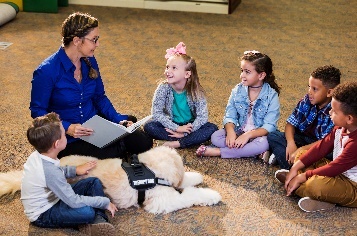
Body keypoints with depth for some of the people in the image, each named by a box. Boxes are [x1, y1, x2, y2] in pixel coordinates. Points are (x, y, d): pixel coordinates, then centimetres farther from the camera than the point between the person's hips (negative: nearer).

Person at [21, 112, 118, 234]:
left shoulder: (37, 155, -6)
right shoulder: (50, 172, -33)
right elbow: (74, 201, -27)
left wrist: (75, 170, 13)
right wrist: (105, 202, -19)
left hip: (50, 198, 10)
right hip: (43, 215, -10)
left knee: (94, 182, 4)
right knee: (87, 212, -36)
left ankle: (99, 220, -10)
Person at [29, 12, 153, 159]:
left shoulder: (90, 61, 1)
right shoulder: (46, 71, -19)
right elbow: (37, 111, -14)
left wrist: (118, 119, -4)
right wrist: (67, 128, -28)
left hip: (95, 124, 6)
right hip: (68, 139, -6)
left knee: (143, 142, -12)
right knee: (110, 155, -30)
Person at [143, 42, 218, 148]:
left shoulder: (195, 91, -18)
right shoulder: (163, 88, -17)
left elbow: (202, 116, -21)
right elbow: (156, 113, -20)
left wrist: (185, 133, -29)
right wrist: (176, 128, -28)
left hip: (190, 125, -1)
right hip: (171, 125, 1)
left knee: (212, 128, -25)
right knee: (149, 127, -25)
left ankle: (177, 143, -27)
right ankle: (190, 140, -23)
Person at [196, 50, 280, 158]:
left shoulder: (271, 96, -12)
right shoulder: (237, 90, -1)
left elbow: (269, 126, -17)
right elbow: (230, 117, -4)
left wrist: (248, 135, -30)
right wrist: (230, 132, -25)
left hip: (258, 134, -3)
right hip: (238, 131, 3)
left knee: (263, 144, -37)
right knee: (215, 137, -20)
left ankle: (218, 152, -28)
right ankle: (254, 152, -22)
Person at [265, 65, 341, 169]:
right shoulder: (306, 101, -4)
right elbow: (291, 123, -2)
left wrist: (301, 150, -32)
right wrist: (291, 143, -21)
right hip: (301, 139, 5)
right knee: (272, 136, -10)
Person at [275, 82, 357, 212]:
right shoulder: (340, 128, -1)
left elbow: (335, 168, -26)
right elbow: (321, 147, 0)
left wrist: (303, 176, -18)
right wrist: (295, 168, -7)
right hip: (339, 173, 10)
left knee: (316, 185, -38)